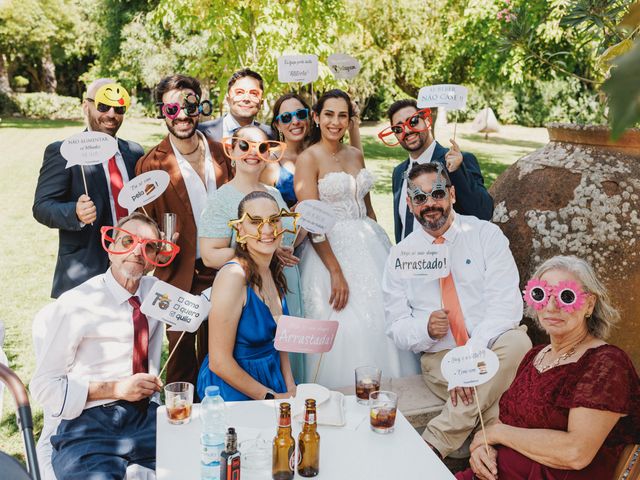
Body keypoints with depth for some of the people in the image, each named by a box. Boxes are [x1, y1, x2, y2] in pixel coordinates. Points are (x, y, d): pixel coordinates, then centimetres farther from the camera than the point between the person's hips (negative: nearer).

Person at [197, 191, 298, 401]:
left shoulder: (273, 271, 3)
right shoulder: (233, 275, -20)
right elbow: (219, 362, -19)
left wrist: (290, 389, 2)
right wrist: (271, 397, -13)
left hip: (272, 377, 7)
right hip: (231, 387, -7)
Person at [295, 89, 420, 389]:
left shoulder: (356, 155, 12)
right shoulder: (308, 158, -8)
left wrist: (382, 246, 12)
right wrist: (335, 271, -20)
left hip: (369, 245, 7)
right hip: (332, 249, -6)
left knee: (383, 322, 7)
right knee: (346, 328, -7)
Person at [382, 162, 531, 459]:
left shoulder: (486, 234, 1)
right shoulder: (400, 255, 7)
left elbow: (506, 303, -10)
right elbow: (396, 326, 8)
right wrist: (425, 329, -17)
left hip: (493, 346, 2)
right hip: (439, 357, -1)